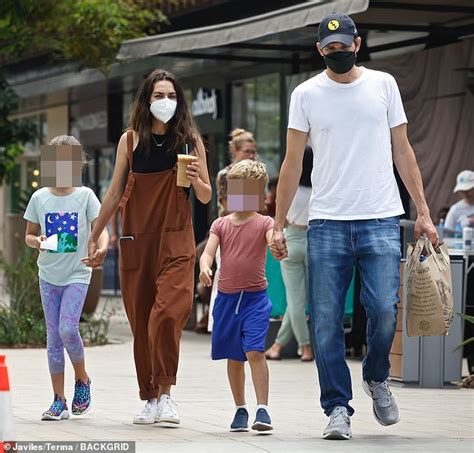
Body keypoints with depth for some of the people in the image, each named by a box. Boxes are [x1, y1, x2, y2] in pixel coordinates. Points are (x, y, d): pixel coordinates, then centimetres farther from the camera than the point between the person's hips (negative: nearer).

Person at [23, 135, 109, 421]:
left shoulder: (85, 195, -3)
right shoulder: (40, 197, 4)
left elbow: (101, 228, -9)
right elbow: (29, 235, 10)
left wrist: (102, 247, -31)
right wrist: (36, 241, -14)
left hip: (77, 275, -3)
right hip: (49, 275, 3)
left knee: (68, 329, -18)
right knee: (54, 337, 4)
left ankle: (82, 378, 10)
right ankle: (59, 401, 9)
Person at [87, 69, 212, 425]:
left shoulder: (190, 141, 4)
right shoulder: (131, 141, 6)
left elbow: (206, 196, 9)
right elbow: (115, 193, 14)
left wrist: (195, 179, -13)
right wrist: (94, 236, 17)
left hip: (175, 239, -2)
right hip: (136, 239, 2)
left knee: (169, 310, -20)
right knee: (141, 319, 4)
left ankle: (165, 392, -13)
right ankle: (150, 397, 14)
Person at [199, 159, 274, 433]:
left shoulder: (263, 223, -1)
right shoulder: (221, 225, 8)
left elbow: (274, 240, -21)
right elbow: (208, 252, -5)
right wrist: (204, 267, -28)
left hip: (255, 297, -4)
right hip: (227, 297, 4)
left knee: (255, 351, -16)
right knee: (234, 356, 10)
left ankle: (263, 409, -15)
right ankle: (240, 409, 22)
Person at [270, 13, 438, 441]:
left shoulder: (383, 84, 8)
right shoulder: (307, 94, 6)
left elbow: (402, 151, 11)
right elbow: (293, 163, 8)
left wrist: (423, 212, 6)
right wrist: (278, 224, 3)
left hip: (381, 221, 0)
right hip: (327, 224, 0)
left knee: (384, 310, -12)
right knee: (326, 321, -3)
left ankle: (377, 378, 17)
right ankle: (338, 408, 7)